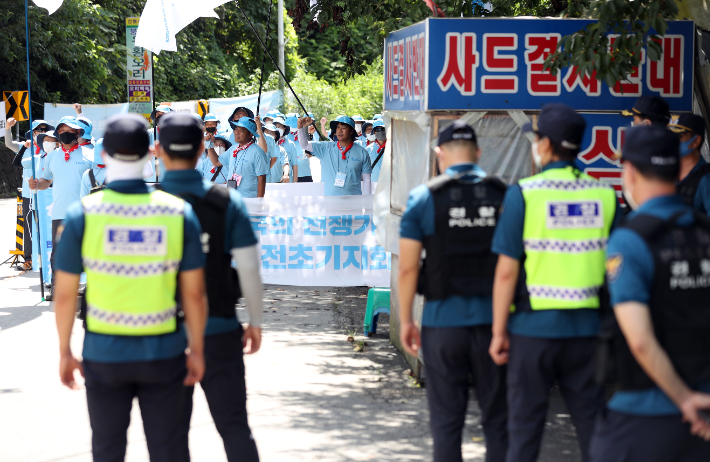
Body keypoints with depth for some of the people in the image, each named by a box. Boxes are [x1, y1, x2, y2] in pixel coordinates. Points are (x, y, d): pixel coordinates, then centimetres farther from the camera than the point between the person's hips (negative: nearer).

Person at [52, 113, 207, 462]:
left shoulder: (82, 214, -12)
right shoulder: (179, 213, -9)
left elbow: (65, 294, -7)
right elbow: (194, 293, -6)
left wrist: (64, 353, 5)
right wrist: (197, 351, 5)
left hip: (104, 355, 0)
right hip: (163, 353, 0)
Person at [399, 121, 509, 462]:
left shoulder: (424, 198, -4)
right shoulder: (502, 195, 1)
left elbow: (408, 268, -6)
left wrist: (405, 320, 4)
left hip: (443, 320, -1)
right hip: (493, 319, 2)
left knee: (446, 421, 5)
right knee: (498, 420, 9)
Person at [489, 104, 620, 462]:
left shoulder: (523, 194, -8)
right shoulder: (604, 195, 2)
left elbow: (507, 271, -9)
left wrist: (499, 331, -1)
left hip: (534, 326, -3)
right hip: (588, 328, 3)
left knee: (525, 429, 6)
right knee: (592, 425, 8)